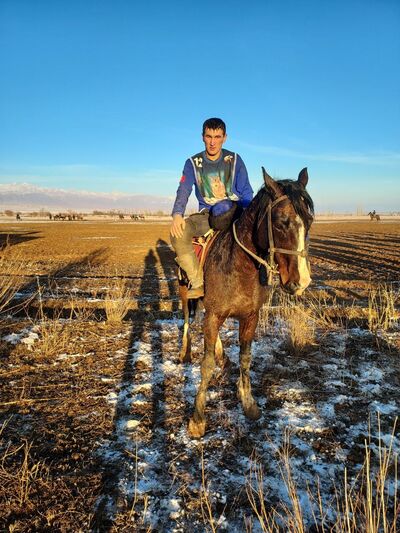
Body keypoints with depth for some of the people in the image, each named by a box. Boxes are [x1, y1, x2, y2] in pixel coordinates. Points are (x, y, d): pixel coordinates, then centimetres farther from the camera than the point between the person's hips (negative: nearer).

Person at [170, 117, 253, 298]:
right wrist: (177, 214, -28)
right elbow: (184, 191, -7)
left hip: (235, 212, 0)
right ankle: (197, 283, -21)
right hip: (206, 216, 1)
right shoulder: (193, 163, 5)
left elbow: (246, 193, 1)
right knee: (178, 233, -27)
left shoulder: (235, 160, 4)